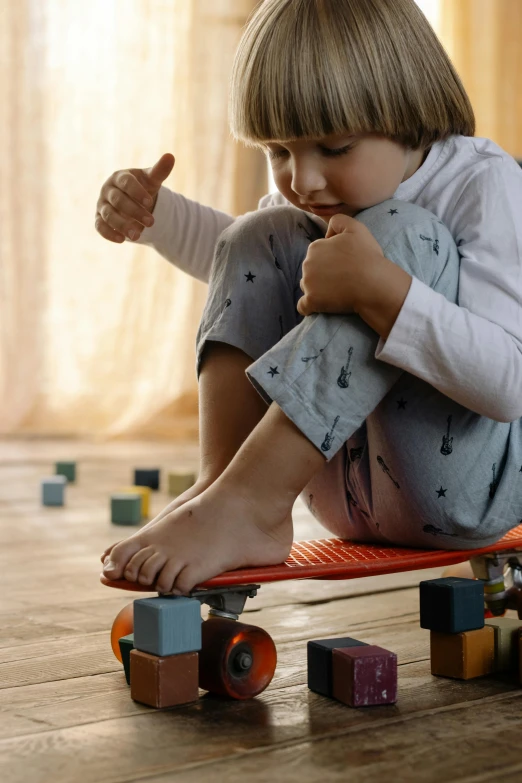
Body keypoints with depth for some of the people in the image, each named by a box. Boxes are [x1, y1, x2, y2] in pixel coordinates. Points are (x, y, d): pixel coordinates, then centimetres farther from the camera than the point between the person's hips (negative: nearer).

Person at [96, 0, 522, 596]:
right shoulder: (324, 197, 6)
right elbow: (245, 266, 29)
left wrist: (383, 291, -38)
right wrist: (151, 211, 13)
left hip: (468, 481, -7)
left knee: (401, 235, -28)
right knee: (263, 239, -1)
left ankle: (245, 500, -30)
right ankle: (220, 478, -19)